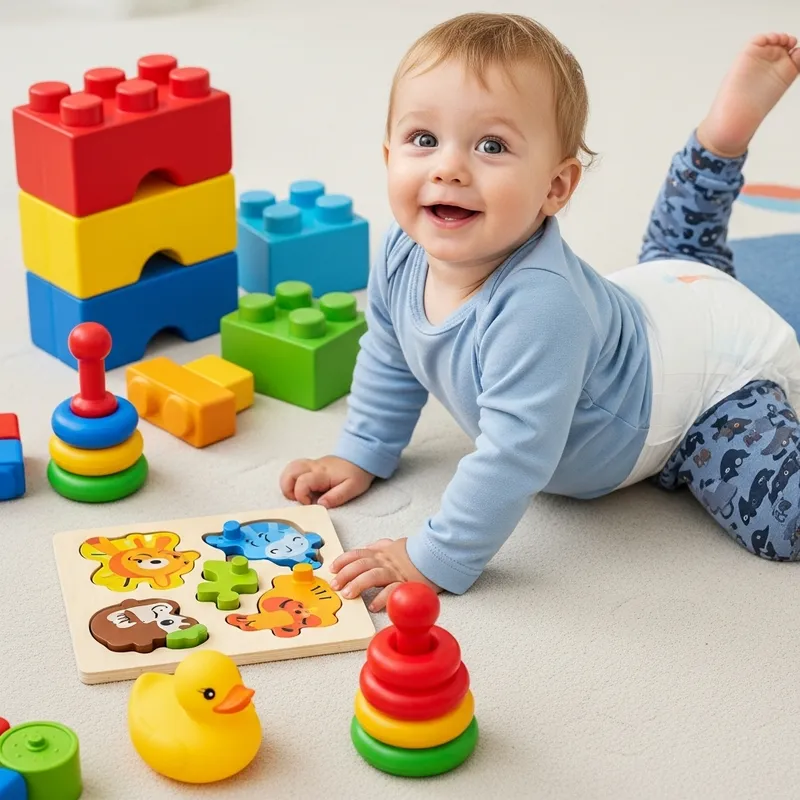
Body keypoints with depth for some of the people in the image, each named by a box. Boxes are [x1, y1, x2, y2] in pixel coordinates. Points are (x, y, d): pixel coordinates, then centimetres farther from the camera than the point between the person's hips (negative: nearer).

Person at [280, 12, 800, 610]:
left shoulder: (538, 306, -47)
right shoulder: (403, 257, -22)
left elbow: (514, 457, -43)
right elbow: (390, 361, 0)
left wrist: (436, 561, -37)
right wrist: (361, 454, 3)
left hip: (711, 373, -7)